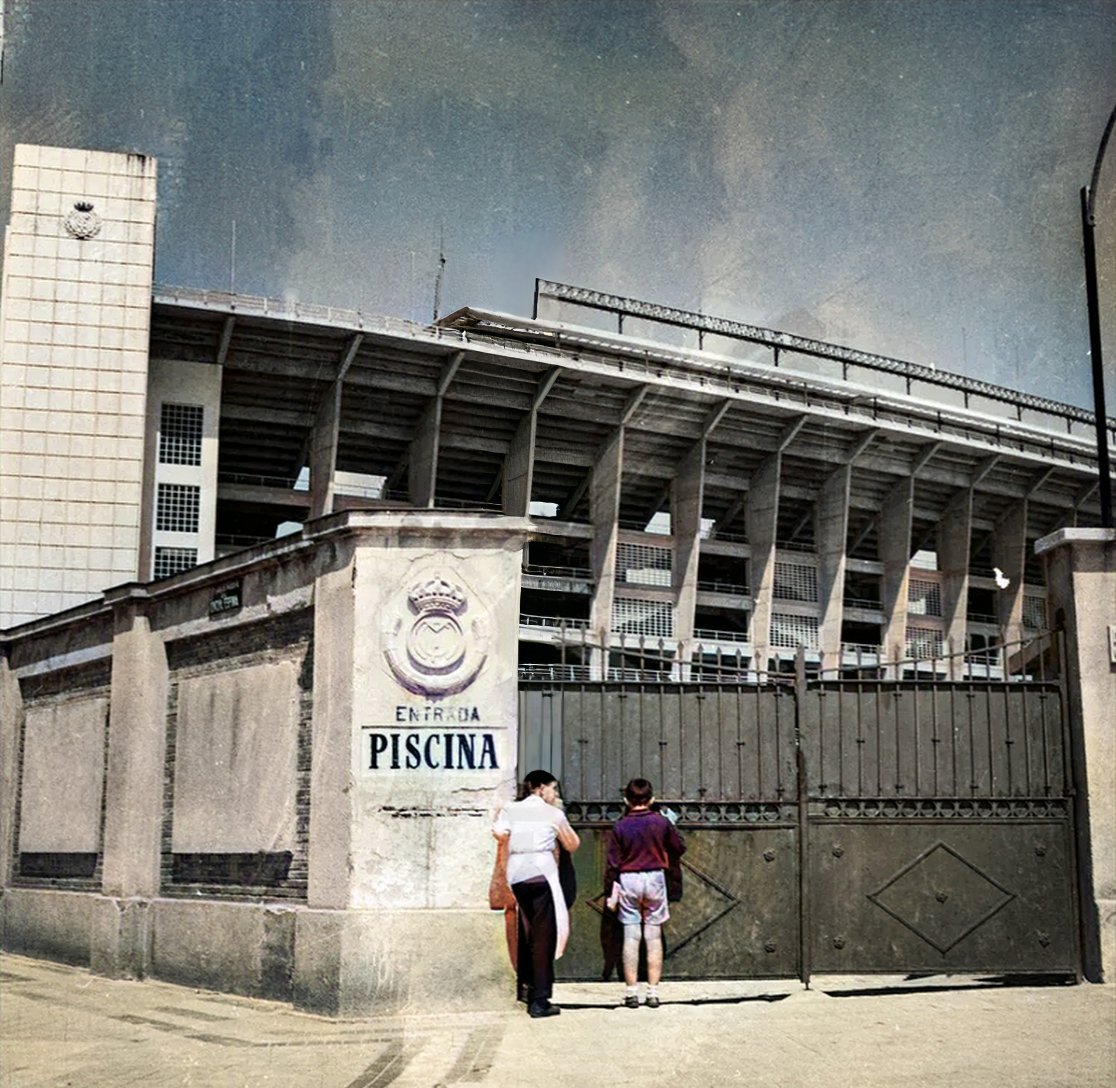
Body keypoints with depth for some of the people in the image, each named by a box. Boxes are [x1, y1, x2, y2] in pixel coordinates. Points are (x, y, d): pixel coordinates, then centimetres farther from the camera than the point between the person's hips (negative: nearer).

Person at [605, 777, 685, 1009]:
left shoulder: (620, 826, -5)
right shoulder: (661, 822, -4)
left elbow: (612, 863, -4)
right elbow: (679, 848, 7)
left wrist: (611, 894, 2)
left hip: (628, 880, 0)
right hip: (655, 878, 0)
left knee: (631, 937, 4)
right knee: (654, 937, 6)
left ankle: (631, 992, 5)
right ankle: (653, 992, 6)